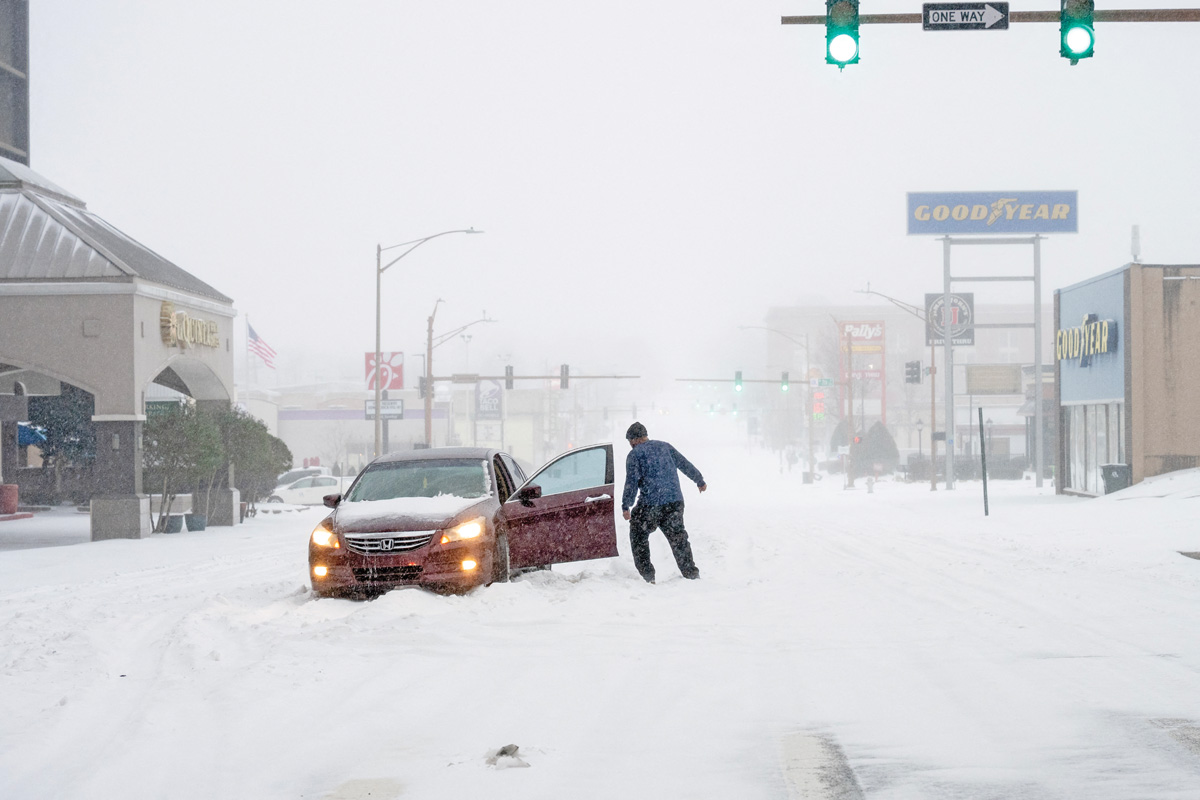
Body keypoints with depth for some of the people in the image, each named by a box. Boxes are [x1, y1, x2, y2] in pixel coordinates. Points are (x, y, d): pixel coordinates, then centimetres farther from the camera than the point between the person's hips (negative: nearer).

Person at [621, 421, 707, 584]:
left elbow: (632, 482, -10)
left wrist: (625, 506, -8)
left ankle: (647, 574, 5)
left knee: (638, 536, 11)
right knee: (678, 537, 16)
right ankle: (691, 572, 15)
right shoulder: (665, 447, 14)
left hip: (650, 504, -5)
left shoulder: (635, 455, -2)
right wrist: (700, 481, 32)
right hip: (675, 501, 5)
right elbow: (685, 465, 20)